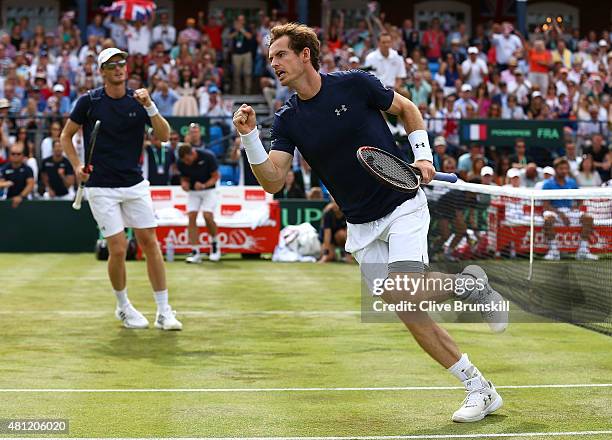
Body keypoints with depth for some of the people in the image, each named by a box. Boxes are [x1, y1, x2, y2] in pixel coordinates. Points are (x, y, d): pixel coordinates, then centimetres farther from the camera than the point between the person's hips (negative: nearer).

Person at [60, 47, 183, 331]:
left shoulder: (138, 100, 2)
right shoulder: (89, 101, -3)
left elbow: (164, 136, -7)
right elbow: (66, 136, 7)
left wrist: (149, 106, -21)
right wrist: (77, 165, -7)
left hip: (135, 184, 3)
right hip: (101, 188, -2)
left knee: (149, 242, -1)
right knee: (118, 249, -6)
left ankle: (164, 311, 6)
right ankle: (123, 307, 17)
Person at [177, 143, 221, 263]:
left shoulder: (208, 157, -22)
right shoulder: (181, 163, -13)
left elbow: (216, 176, -12)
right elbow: (184, 178, 3)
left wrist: (204, 185, -28)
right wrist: (184, 183, -21)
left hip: (209, 189, -3)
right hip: (193, 191, 3)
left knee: (208, 216, -20)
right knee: (191, 217, -12)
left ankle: (215, 243, 6)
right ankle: (195, 252, -10)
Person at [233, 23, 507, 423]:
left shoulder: (354, 84, -9)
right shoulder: (288, 120, 0)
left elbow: (408, 108, 7)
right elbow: (273, 182, -8)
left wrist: (422, 155, -4)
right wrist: (249, 136, -19)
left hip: (403, 205, -4)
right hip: (362, 227, 4)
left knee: (403, 292, -25)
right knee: (409, 314, -2)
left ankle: (471, 284, 5)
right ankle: (480, 389, 8)